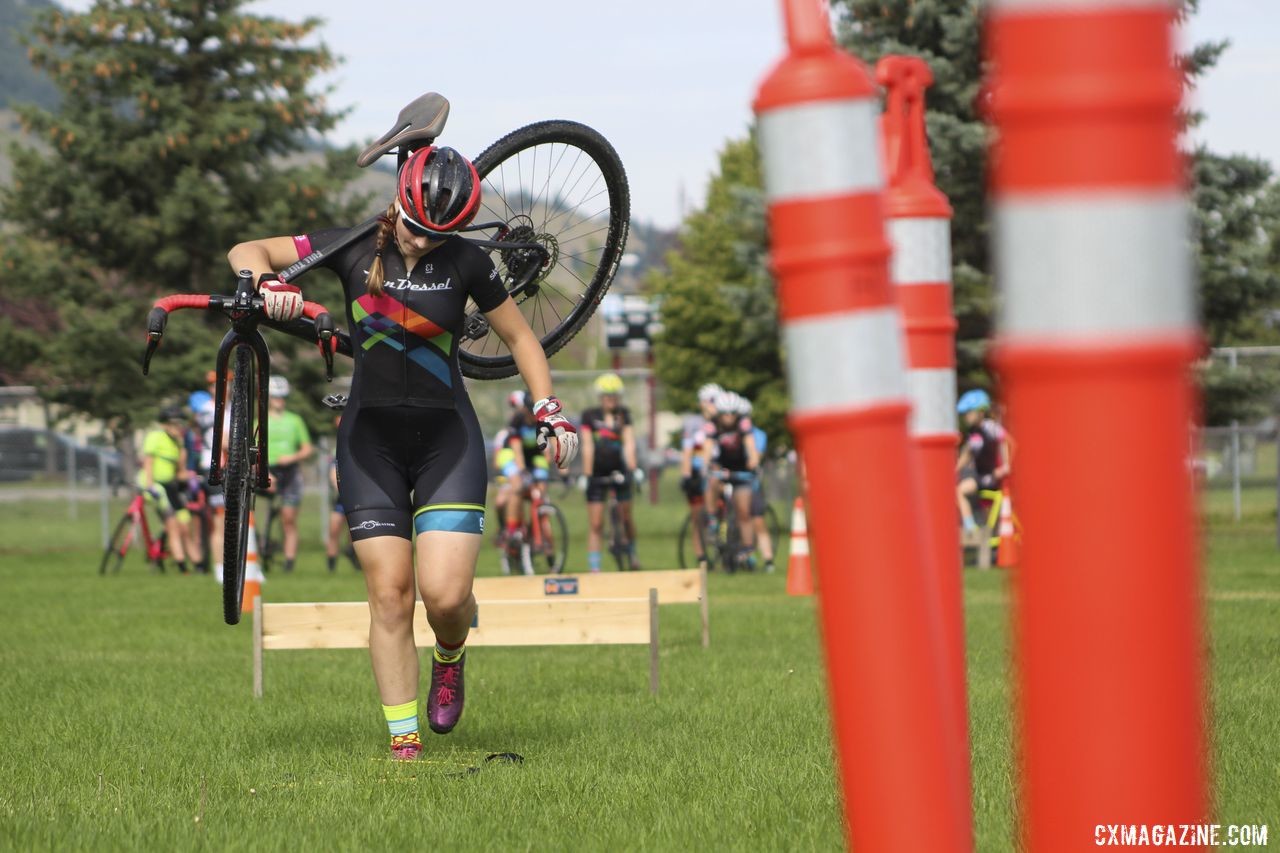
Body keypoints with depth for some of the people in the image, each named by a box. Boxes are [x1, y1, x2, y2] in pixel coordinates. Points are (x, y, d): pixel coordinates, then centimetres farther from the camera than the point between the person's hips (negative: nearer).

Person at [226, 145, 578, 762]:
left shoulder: (466, 264, -3)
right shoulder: (356, 248, -3)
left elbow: (519, 336, 9)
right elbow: (246, 252, -2)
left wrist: (549, 410, -2)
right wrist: (268, 283, -24)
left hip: (446, 436, -1)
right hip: (371, 437, 1)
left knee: (445, 593, -15)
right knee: (389, 594, -6)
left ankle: (450, 659, 21)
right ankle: (403, 744, 0)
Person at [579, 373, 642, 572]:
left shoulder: (624, 414, 2)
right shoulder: (589, 415, -4)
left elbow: (629, 442, -7)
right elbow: (587, 446, -9)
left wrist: (632, 468, -19)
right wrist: (587, 474, -16)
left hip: (618, 471, 2)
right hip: (598, 473, -2)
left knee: (626, 516, 6)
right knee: (595, 524, -4)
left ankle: (632, 553, 31)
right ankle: (593, 568, -5)